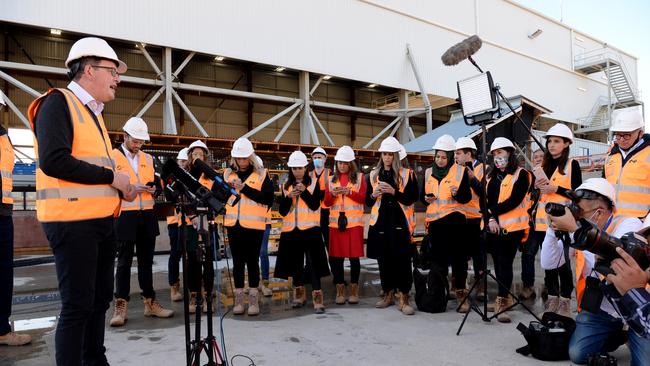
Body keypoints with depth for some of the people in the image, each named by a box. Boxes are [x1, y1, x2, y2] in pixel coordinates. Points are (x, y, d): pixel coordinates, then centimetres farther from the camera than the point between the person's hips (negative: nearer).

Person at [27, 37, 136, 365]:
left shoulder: (93, 112, 19)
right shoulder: (58, 102, -8)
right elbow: (53, 161, -21)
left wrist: (121, 187, 5)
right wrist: (111, 176, -15)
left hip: (101, 221, 9)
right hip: (72, 222, -9)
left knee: (100, 299, 16)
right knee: (78, 305, -3)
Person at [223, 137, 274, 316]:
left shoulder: (261, 174, 0)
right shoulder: (228, 174, 10)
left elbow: (268, 198, -10)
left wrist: (244, 188, -14)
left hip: (254, 225, -3)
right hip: (234, 224, 3)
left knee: (252, 261, 4)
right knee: (238, 261, 8)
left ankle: (253, 299, 13)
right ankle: (239, 299, 17)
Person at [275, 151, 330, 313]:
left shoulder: (314, 183, 1)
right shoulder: (286, 186, 9)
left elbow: (315, 205, -10)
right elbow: (282, 211, 3)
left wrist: (304, 191, -21)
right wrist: (289, 197, -13)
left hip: (310, 229, -4)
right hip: (291, 229, 4)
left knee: (313, 263, -9)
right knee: (295, 263, 11)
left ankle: (317, 298, -7)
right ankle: (299, 296, 26)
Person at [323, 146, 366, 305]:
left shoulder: (359, 177, 5)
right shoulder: (331, 179, 13)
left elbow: (364, 199, -1)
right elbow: (327, 203, 9)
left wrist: (349, 192, -15)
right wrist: (333, 194, -11)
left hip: (354, 222, -2)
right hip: (336, 222, 2)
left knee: (354, 256, 0)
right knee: (336, 257, 2)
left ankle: (354, 290, 12)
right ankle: (340, 291, 13)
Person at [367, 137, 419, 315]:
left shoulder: (407, 174, 2)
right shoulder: (373, 175, 12)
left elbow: (413, 198, -4)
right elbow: (368, 202, 15)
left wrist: (394, 192, -16)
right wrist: (373, 195, -7)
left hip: (400, 222, -3)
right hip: (380, 223, 3)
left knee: (402, 259, -8)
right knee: (383, 259, 7)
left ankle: (404, 298, -1)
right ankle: (388, 294, 21)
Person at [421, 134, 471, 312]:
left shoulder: (460, 171, 1)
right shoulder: (428, 172, 11)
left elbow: (467, 197, -1)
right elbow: (422, 196, 15)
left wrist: (457, 193, -21)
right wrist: (426, 199, -7)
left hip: (454, 220, -3)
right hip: (434, 221, 3)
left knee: (458, 258, -1)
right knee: (437, 258, 9)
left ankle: (461, 294, 9)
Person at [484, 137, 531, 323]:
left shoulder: (521, 174, -1)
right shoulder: (491, 176, 18)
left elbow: (514, 201, -12)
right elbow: (485, 200, 9)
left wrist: (493, 211, -9)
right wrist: (490, 218, -7)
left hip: (512, 227, -6)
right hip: (493, 227, 6)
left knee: (505, 264, -8)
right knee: (498, 264, 9)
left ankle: (501, 303, -5)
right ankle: (505, 297, 21)